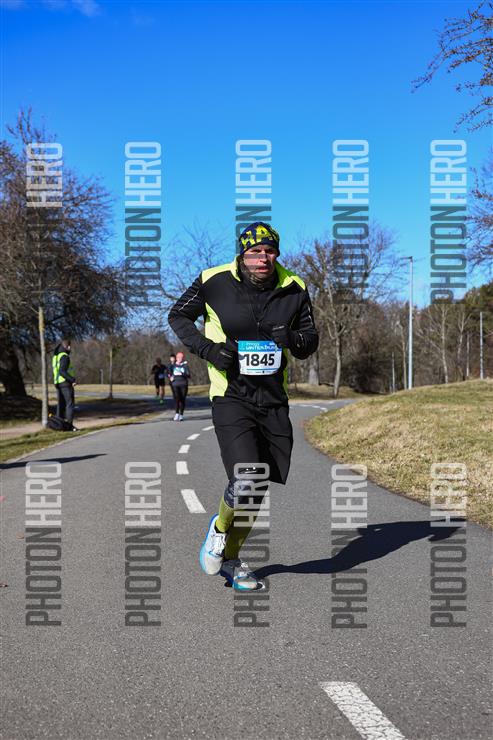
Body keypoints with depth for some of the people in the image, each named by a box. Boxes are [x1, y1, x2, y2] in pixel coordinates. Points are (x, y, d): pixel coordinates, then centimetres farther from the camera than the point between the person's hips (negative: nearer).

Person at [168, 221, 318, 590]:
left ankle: (231, 558, 32)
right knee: (245, 482, -19)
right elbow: (178, 316, 5)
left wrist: (293, 339, -16)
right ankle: (220, 528, 16)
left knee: (258, 491, 10)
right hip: (231, 397, -4)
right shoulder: (214, 282, -8)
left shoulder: (294, 289, -1)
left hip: (274, 401, 4)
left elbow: (310, 341, 8)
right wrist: (207, 348, -11)